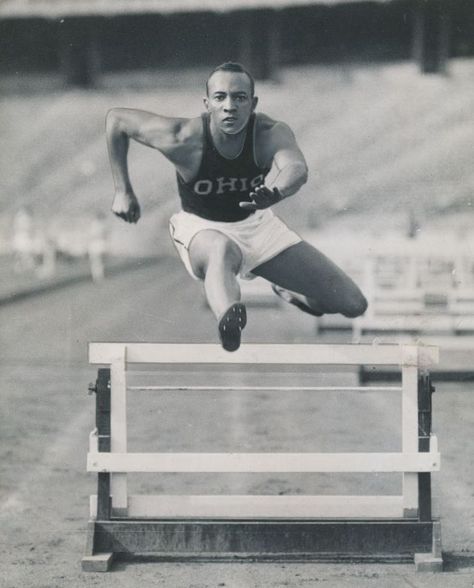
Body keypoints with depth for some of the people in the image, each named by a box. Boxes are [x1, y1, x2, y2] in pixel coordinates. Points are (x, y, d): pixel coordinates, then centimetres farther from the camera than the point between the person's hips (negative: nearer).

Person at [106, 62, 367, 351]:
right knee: (223, 251, -44)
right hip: (201, 229, -3)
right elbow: (116, 118, -13)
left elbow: (297, 169, -48)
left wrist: (273, 193, -72)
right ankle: (228, 322, -74)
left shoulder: (272, 134, -26)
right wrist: (123, 191, -9)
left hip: (257, 223, 3)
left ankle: (291, 293, 37)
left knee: (354, 304, 3)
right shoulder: (184, 138, -27)